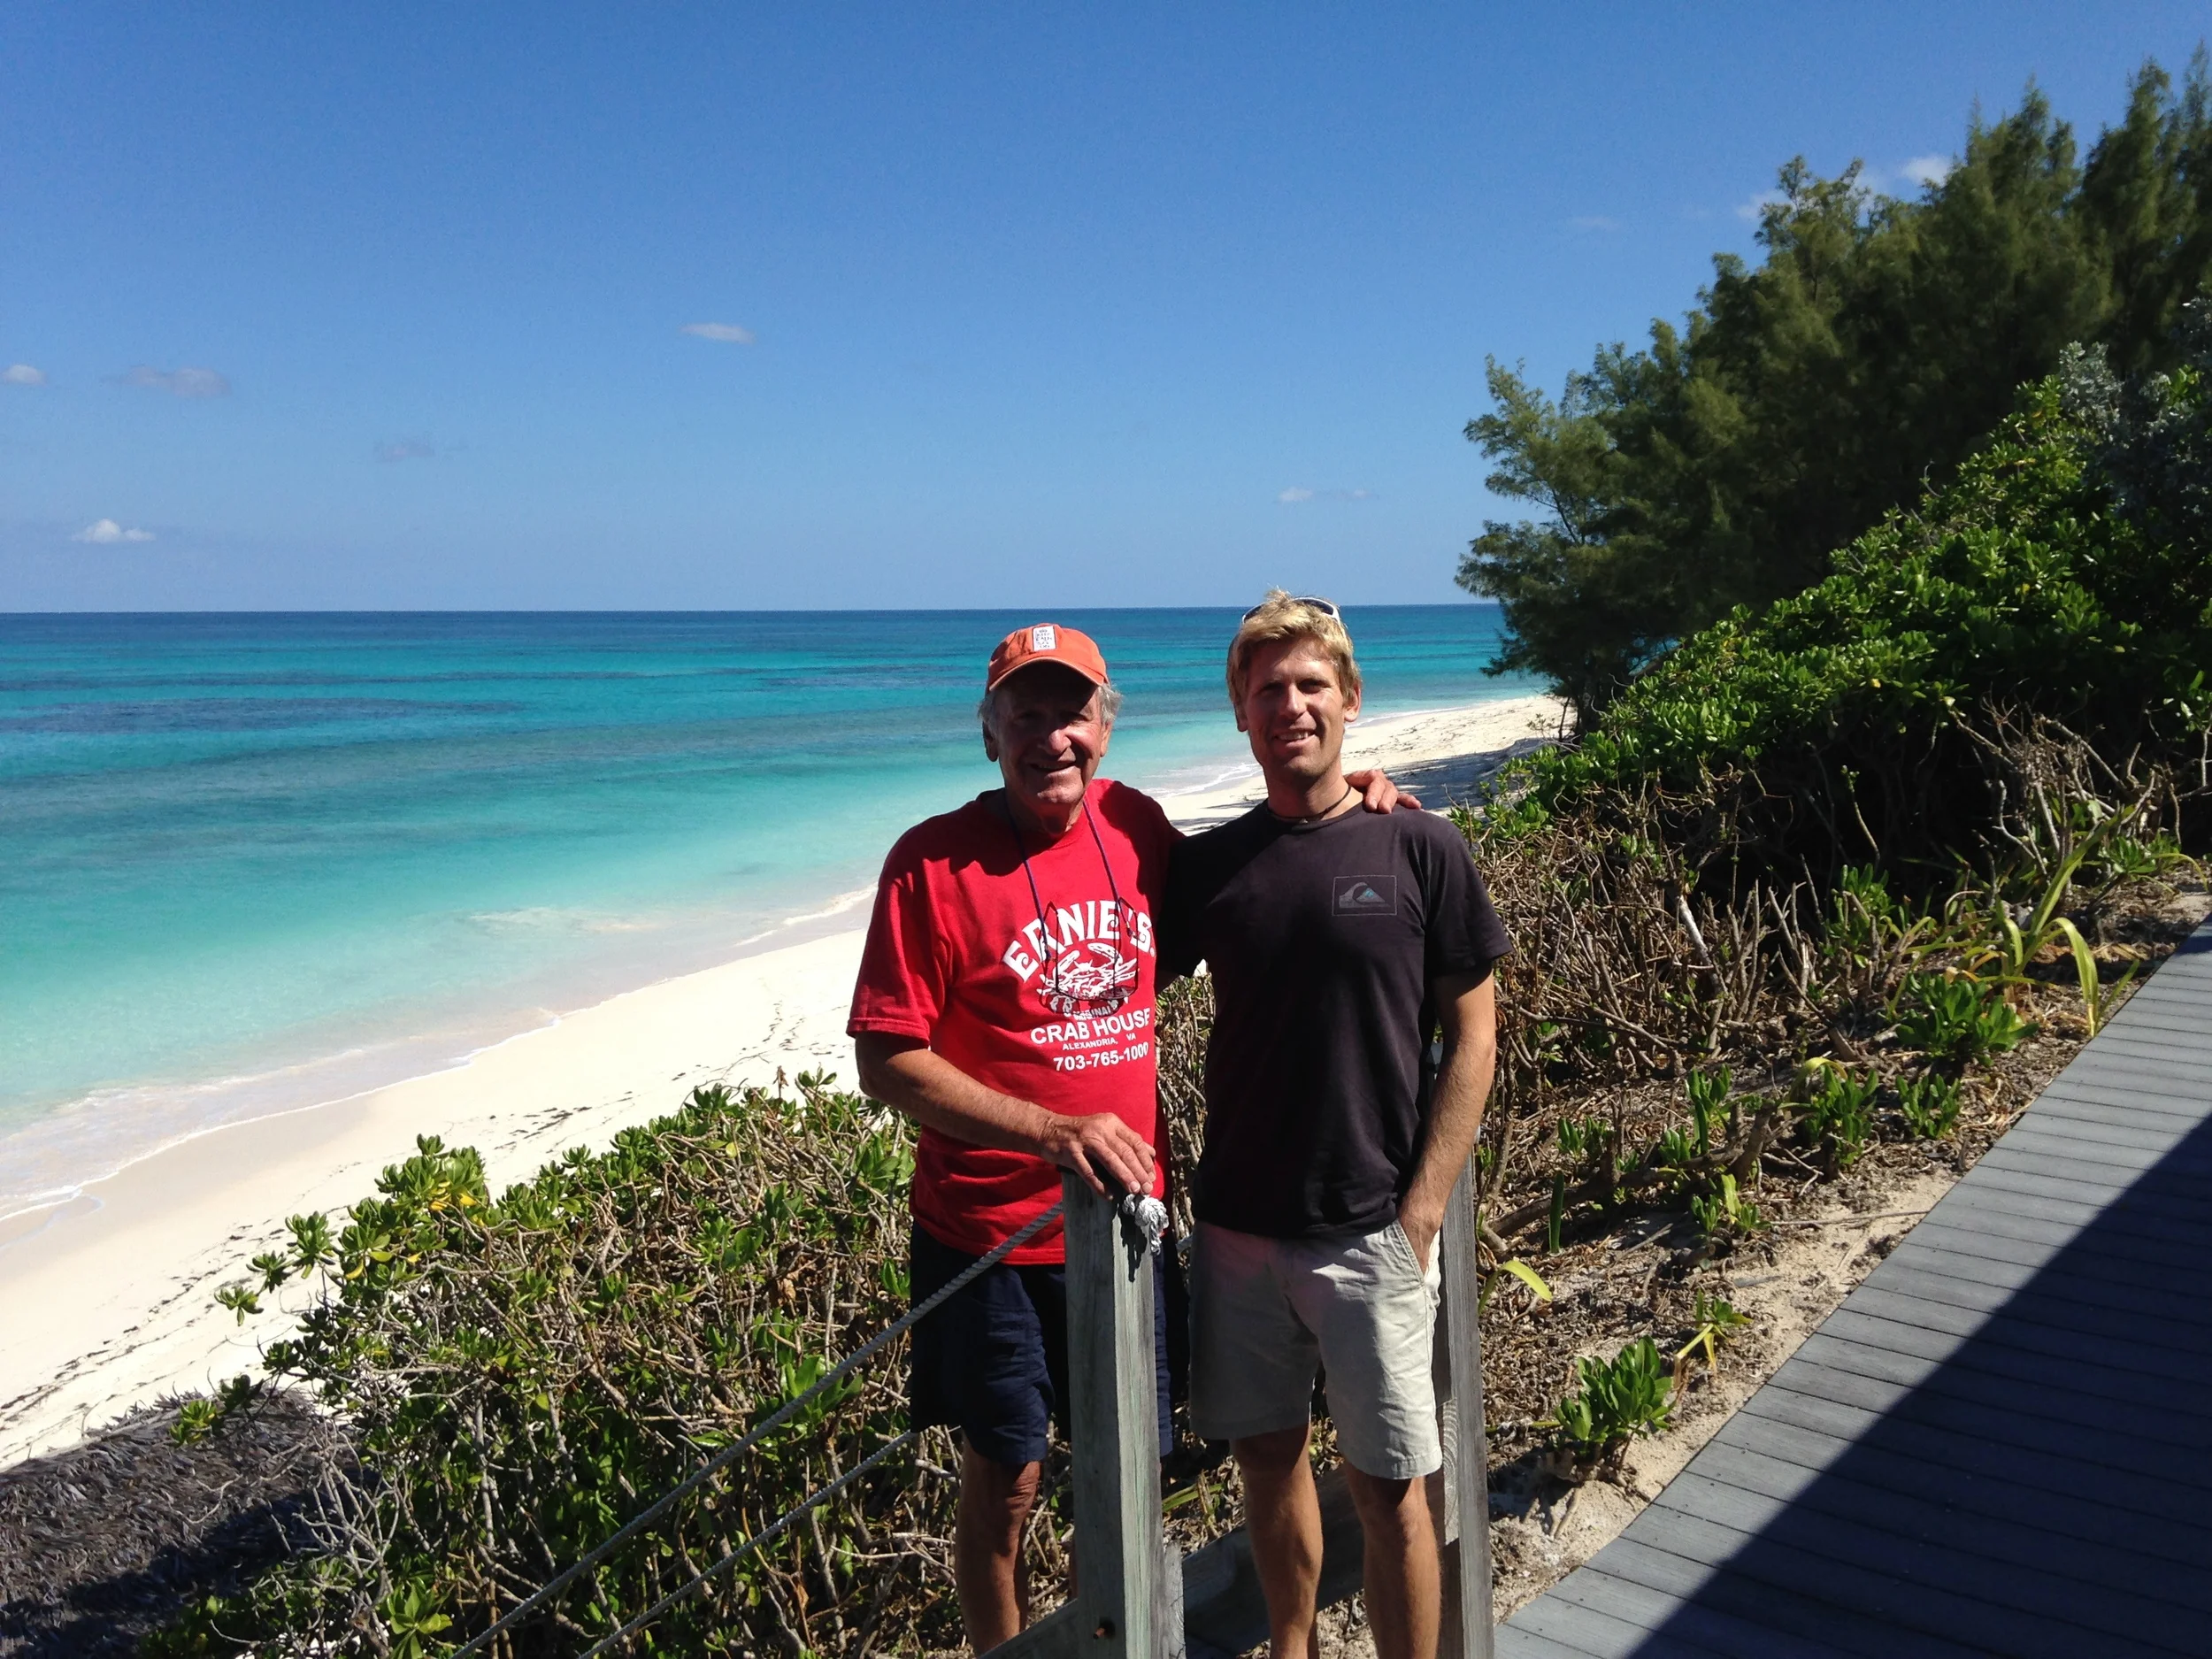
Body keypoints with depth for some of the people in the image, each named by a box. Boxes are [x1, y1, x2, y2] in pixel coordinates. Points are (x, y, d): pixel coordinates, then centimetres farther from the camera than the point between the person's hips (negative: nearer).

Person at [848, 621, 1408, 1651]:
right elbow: (885, 1062, -16)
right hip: (990, 1237, -4)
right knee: (1004, 1485, 12)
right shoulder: (933, 862, -14)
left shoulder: (1134, 825, -1)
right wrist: (1050, 1130, -27)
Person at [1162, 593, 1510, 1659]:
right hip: (1236, 1224, 3)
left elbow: (1472, 1040, -3)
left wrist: (1420, 1216, -8)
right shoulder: (1206, 865, 2)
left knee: (1389, 1487, 6)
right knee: (1267, 1459, 17)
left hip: (1369, 1233, -3)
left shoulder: (1420, 852, -5)